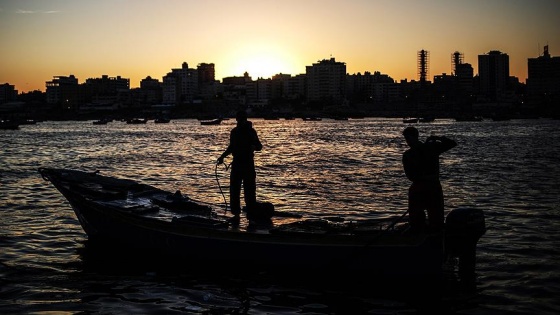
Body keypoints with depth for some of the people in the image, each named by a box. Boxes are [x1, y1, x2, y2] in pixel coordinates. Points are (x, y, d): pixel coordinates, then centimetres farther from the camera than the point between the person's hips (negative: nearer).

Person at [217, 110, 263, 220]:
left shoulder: (251, 131, -4)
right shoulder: (234, 131, 11)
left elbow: (259, 147, -8)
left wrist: (254, 146, -29)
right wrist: (222, 156, 17)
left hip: (248, 163, -5)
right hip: (236, 163, 5)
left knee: (249, 190, -6)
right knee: (234, 190, 5)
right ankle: (236, 213, 12)